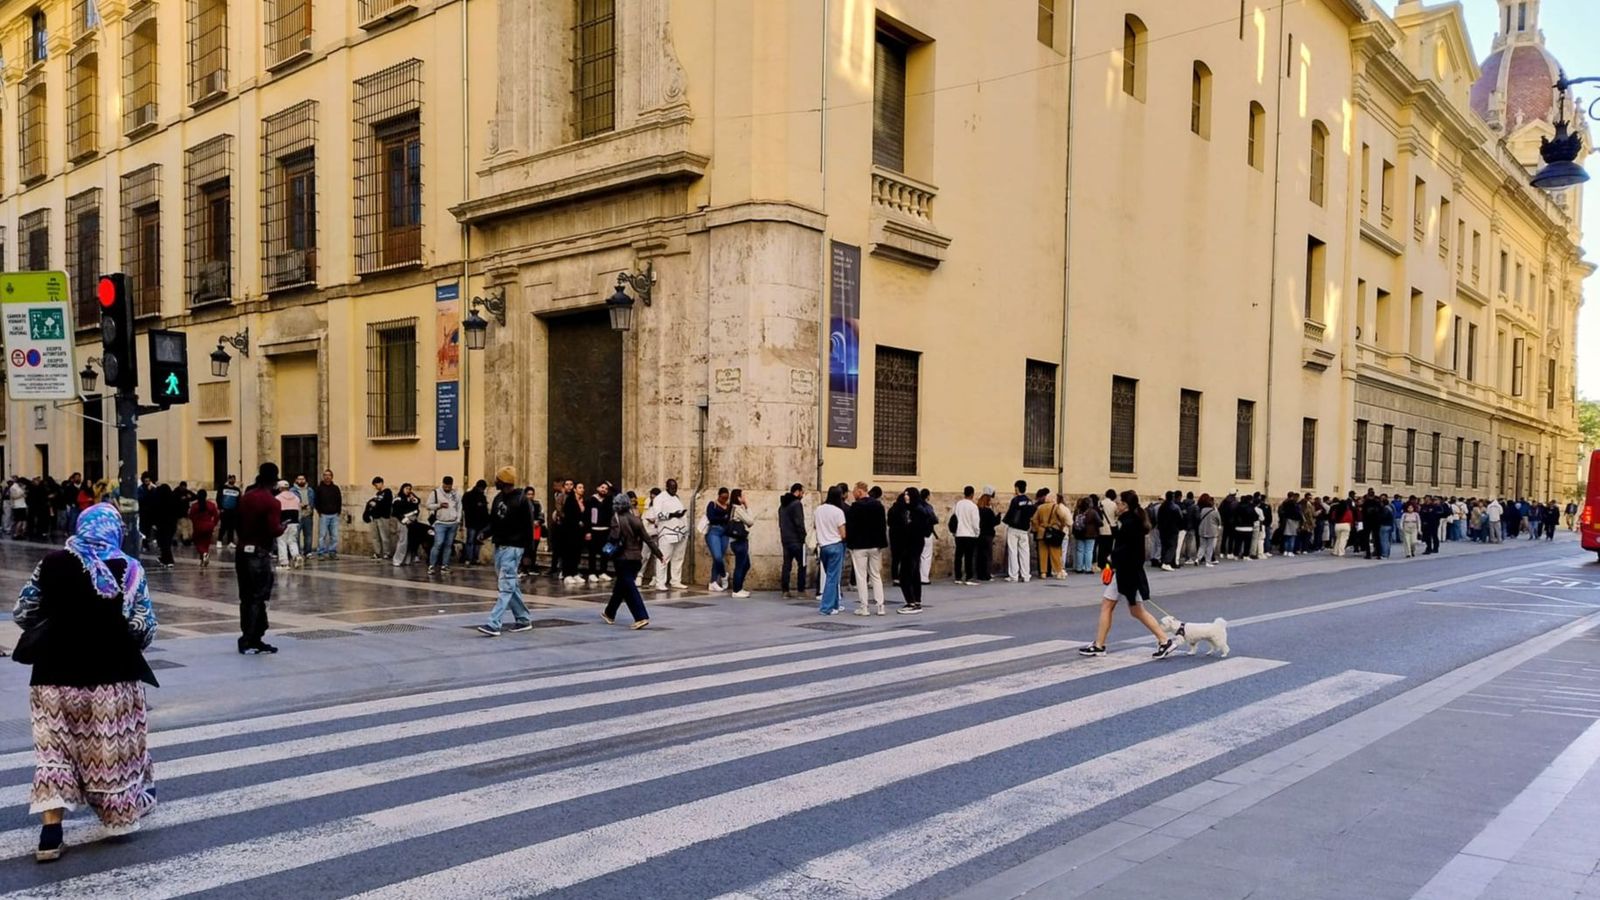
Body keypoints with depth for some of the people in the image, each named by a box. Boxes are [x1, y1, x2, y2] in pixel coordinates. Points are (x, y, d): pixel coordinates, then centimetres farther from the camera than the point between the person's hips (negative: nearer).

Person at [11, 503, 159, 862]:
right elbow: (145, 629, -10)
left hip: (56, 673, 1)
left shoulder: (51, 563, -2)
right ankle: (121, 811, 32)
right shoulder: (129, 570, -8)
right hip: (112, 675, -1)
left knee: (54, 749, 11)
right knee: (112, 747, 15)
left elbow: (21, 614, 3)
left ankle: (51, 833, 5)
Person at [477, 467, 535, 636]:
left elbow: (528, 527, -11)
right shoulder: (499, 498, 10)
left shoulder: (521, 499, -12)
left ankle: (493, 624, -16)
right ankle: (524, 619, 23)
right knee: (511, 585, 13)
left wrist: (526, 552, -12)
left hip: (513, 548, -8)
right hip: (499, 546, 8)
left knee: (505, 586, -10)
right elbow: (493, 521, 18)